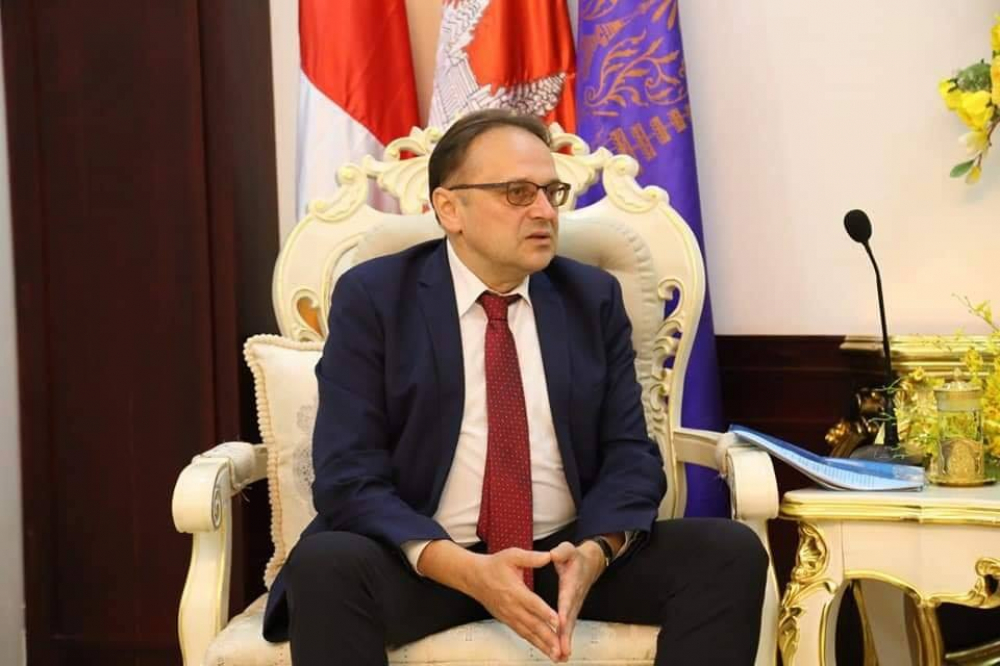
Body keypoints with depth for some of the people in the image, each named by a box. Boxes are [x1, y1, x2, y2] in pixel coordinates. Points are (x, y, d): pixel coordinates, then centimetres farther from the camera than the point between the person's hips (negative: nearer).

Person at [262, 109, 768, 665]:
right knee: (325, 566, -33)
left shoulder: (594, 298, 7)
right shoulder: (373, 297, -3)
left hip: (567, 554, 3)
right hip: (427, 563, -3)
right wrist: (466, 570, -25)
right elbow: (350, 476, -10)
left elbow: (629, 452, 4)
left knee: (732, 552, -19)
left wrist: (594, 552, -18)